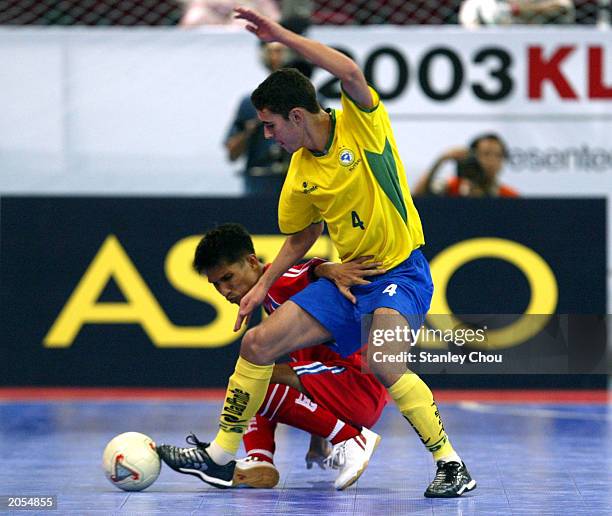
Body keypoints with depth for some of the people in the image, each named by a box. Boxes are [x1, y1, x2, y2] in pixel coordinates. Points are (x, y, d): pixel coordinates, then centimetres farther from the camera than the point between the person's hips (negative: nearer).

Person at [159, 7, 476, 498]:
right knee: (257, 343, 1)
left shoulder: (361, 123, -12)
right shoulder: (300, 176, 4)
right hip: (349, 278, 7)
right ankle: (220, 459, 14)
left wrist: (282, 35, -30)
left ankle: (452, 466, -19)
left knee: (382, 363, -32)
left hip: (401, 271, -7)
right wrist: (263, 285, 10)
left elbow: (351, 73, -32)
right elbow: (301, 237, 20)